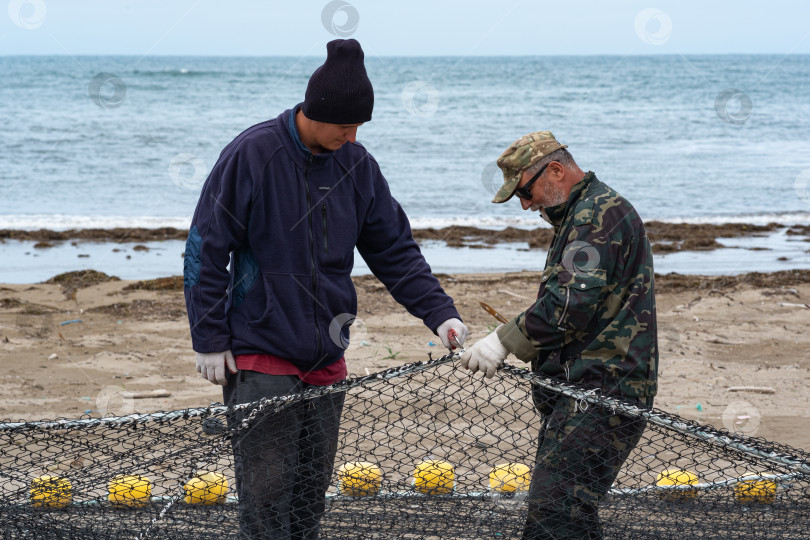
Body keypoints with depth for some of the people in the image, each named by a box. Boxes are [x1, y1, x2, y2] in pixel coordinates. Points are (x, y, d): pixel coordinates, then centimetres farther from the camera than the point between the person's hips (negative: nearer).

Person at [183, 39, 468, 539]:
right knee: (267, 494, -6)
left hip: (326, 360, 5)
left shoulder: (357, 165, 3)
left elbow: (396, 250, 10)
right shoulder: (252, 154, -12)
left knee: (312, 492, 12)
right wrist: (210, 339, -9)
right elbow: (206, 249, -8)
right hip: (260, 358, -5)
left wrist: (440, 312, -2)